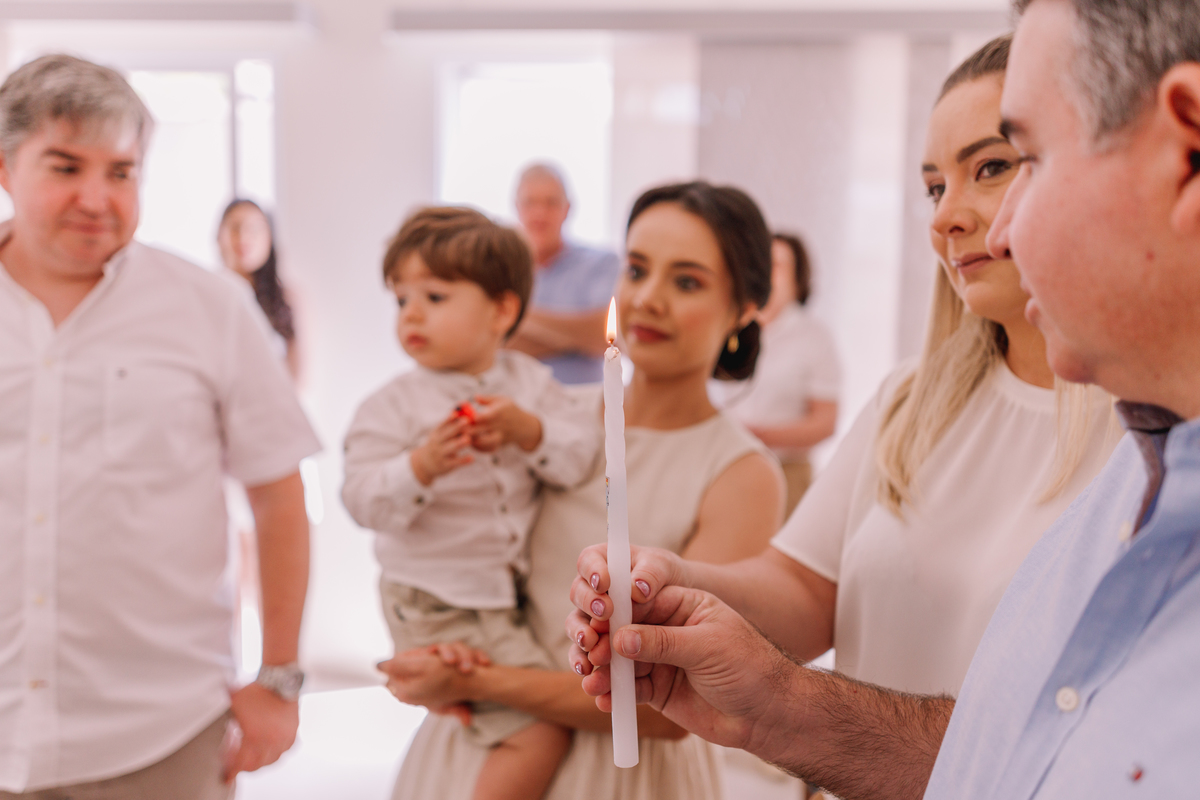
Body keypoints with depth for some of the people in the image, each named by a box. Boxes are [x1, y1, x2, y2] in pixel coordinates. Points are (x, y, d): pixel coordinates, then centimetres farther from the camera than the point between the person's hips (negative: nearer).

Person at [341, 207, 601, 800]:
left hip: (520, 591, 6)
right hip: (440, 609, -6)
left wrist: (527, 430, -22)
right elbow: (364, 501, -16)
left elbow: (583, 455, -5)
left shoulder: (530, 381, 4)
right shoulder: (393, 406, -9)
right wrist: (422, 466, -33)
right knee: (540, 731, -15)